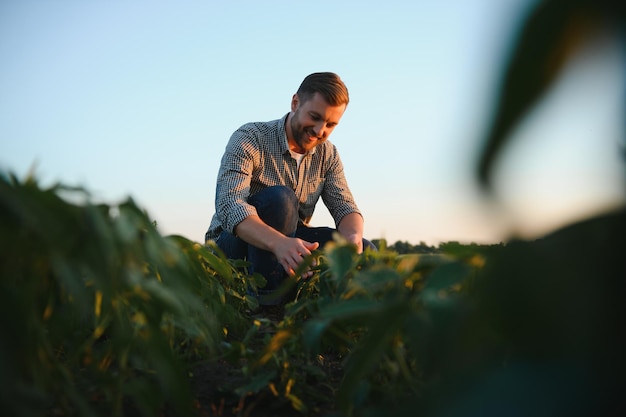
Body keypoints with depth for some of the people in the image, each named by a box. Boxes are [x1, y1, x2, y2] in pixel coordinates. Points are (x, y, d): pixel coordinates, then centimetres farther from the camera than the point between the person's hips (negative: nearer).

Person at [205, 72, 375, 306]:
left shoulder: (327, 154, 2)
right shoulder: (249, 139, -17)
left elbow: (344, 206, -5)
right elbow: (229, 205, -31)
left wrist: (353, 236, -32)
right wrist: (279, 243, -51)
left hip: (288, 241, 5)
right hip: (234, 243, -5)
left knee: (365, 252, -14)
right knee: (279, 198, -33)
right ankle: (264, 299, -29)